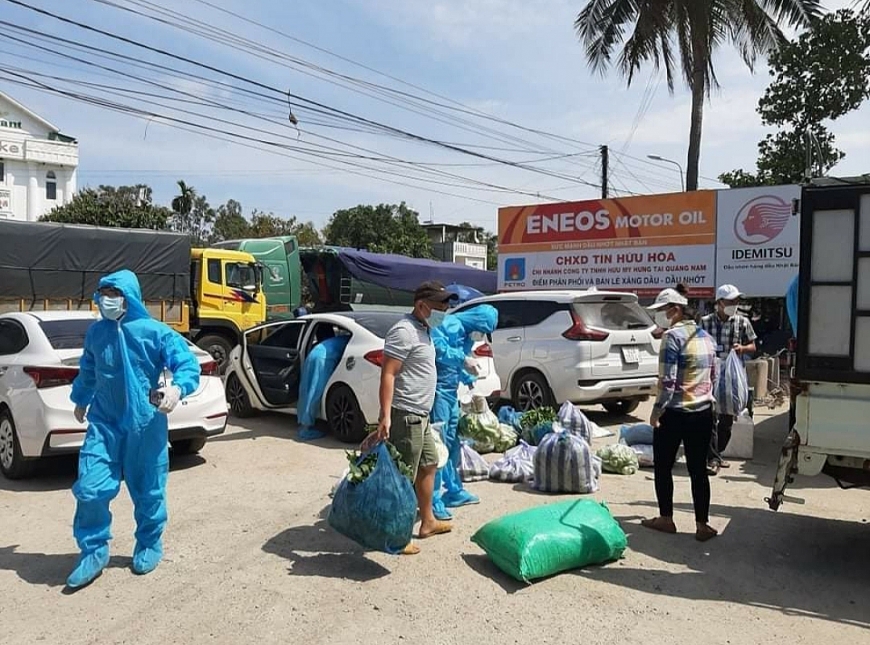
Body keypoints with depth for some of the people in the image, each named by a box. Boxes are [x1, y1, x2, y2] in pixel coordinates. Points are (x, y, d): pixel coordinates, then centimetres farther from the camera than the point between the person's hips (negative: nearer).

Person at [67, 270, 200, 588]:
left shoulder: (155, 332, -11)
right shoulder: (95, 332, 4)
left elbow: (188, 364, -17)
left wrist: (178, 388, -38)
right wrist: (81, 400, 37)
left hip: (145, 424, -3)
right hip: (103, 423, 3)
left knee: (147, 491, 9)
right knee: (90, 489, -4)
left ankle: (149, 545, 32)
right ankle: (93, 551, 17)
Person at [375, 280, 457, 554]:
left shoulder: (424, 330, 14)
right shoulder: (404, 331, -17)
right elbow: (387, 374, -22)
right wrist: (385, 416, -28)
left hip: (420, 415, 11)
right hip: (405, 416, -11)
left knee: (429, 465, 21)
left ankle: (427, 522, 35)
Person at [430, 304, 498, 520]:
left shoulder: (467, 335, 16)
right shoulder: (450, 325, -14)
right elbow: (437, 347, -30)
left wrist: (470, 380, 16)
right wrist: (463, 360, -34)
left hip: (451, 392, 10)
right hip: (439, 390, -10)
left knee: (453, 443, 16)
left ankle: (454, 491, 29)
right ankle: (433, 500, -5)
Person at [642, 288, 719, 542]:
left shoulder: (673, 336, -15)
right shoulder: (705, 336, 9)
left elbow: (668, 381, -20)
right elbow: (713, 375, 16)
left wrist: (657, 410, -13)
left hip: (675, 413, -7)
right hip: (703, 412, 7)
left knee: (663, 467, 9)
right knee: (698, 469, 9)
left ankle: (666, 519, 18)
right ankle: (702, 525, 12)